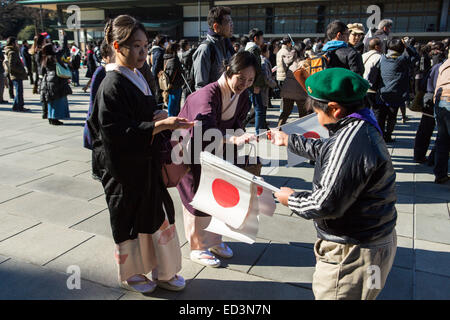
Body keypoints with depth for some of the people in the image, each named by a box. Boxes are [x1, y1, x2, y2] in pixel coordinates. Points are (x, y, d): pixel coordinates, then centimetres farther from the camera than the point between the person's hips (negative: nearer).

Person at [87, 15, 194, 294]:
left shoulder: (137, 77, 8)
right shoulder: (112, 85, -19)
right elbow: (116, 132, -25)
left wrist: (162, 118, -2)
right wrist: (160, 125, -29)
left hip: (146, 162, 8)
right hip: (125, 167, -8)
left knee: (156, 214, 14)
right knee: (129, 219, 9)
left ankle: (162, 271, 31)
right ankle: (130, 274, 32)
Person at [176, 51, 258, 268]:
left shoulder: (242, 96, -8)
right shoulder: (209, 94, -32)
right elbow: (206, 128, -49)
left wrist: (241, 135, -15)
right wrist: (234, 139, -64)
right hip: (191, 151, -7)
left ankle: (213, 240, 37)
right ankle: (198, 248, 24)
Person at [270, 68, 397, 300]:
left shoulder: (351, 142, -29)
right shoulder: (362, 128, 5)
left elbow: (326, 204, -28)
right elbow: (325, 150, 23)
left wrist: (291, 199, -9)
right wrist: (288, 140, 31)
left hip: (354, 253, -10)